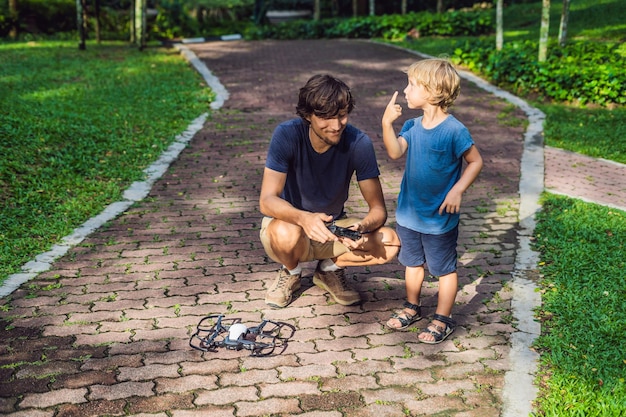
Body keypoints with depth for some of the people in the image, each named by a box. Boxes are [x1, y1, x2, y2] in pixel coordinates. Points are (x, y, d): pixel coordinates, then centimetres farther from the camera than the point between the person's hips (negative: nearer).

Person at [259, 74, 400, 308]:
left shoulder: (358, 143, -19)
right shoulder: (287, 135, -24)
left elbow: (378, 209, -16)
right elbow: (267, 201, -30)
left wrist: (363, 227, -40)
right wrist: (304, 218, -50)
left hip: (334, 227, 2)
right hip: (291, 222, -2)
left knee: (389, 242, -21)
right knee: (286, 234, -38)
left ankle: (329, 268, 7)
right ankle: (291, 273, 0)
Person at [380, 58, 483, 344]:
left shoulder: (454, 130, -18)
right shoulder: (413, 126, 1)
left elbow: (476, 162, -12)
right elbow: (395, 152, -13)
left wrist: (457, 190, -21)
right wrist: (387, 122, -22)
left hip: (440, 218, -6)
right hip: (409, 213, 7)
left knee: (444, 269, 10)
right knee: (413, 263, 22)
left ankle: (443, 320, 24)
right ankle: (412, 309, 40)